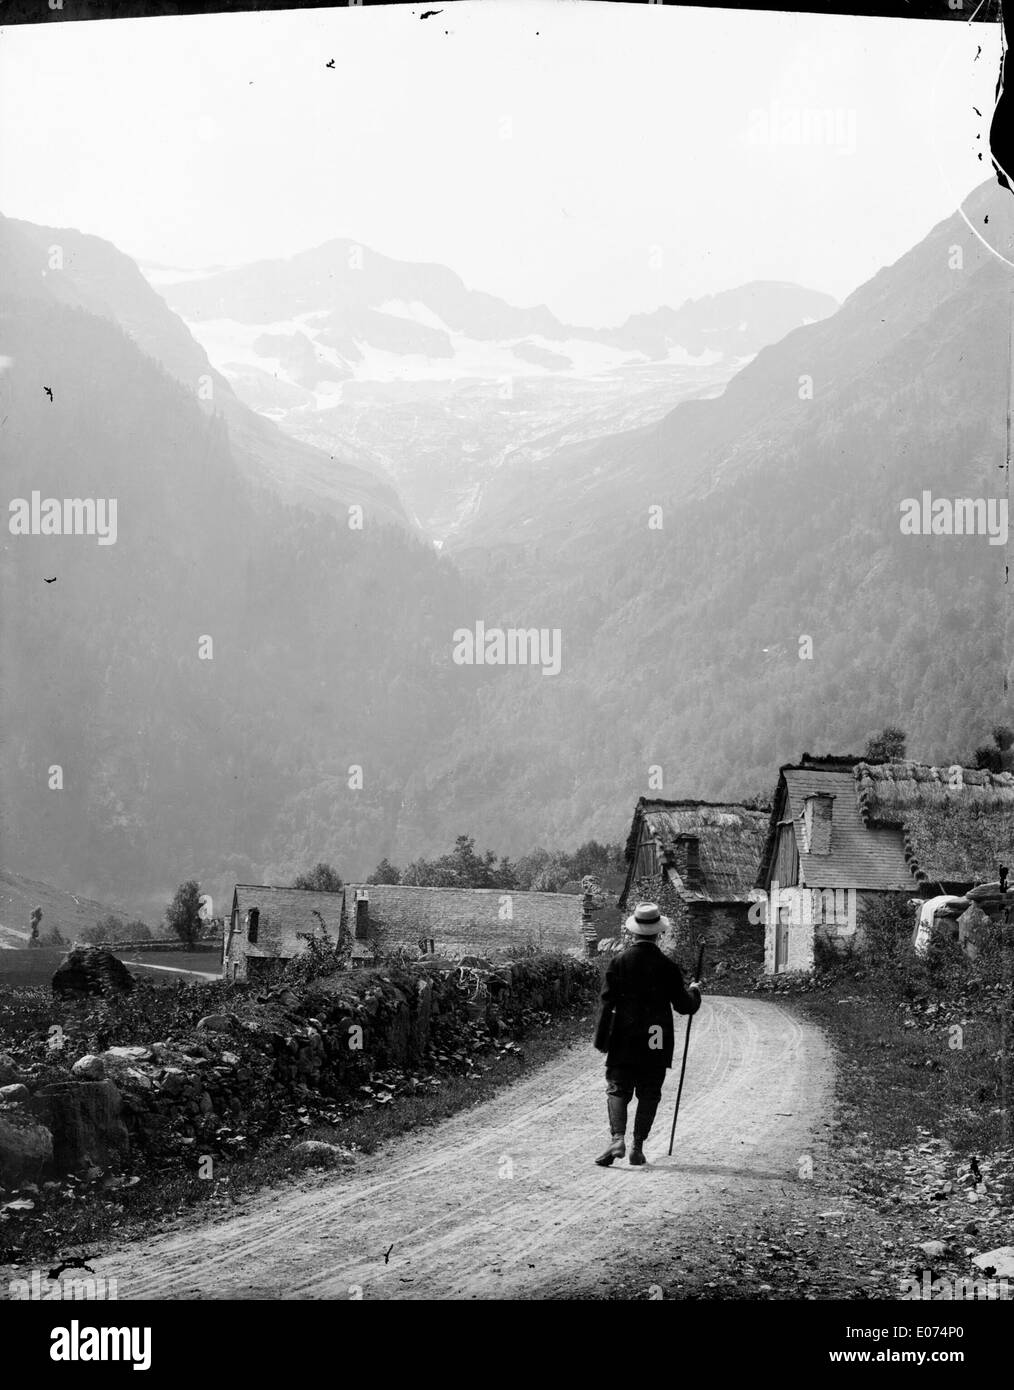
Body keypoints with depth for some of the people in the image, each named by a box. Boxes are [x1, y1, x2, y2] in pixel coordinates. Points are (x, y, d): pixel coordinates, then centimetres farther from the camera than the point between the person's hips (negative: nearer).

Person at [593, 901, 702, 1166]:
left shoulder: (619, 962, -5)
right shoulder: (668, 967, -4)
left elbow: (608, 1003, -5)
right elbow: (684, 1006, 2)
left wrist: (602, 1039, 2)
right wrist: (694, 991, 24)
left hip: (623, 1040, 0)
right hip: (656, 1044, 0)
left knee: (617, 1089, 3)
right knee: (649, 1094, 10)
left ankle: (617, 1139, -16)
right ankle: (638, 1147, 8)